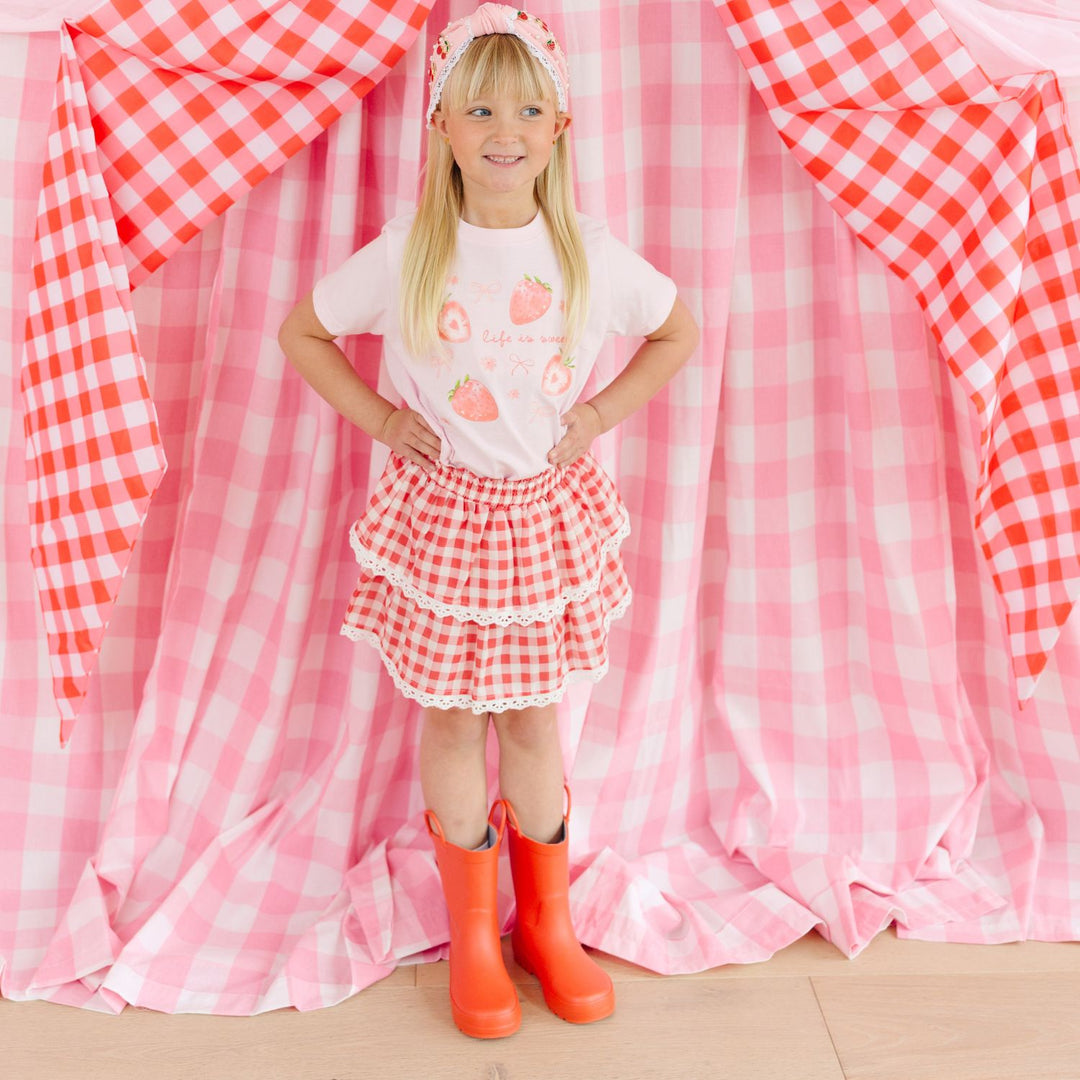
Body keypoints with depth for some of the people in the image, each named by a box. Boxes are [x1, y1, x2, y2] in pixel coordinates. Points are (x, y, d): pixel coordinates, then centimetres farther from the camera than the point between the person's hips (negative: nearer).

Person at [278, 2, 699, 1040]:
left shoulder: (590, 253, -6)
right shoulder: (405, 254, -10)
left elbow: (676, 333, 10)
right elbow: (301, 333, 3)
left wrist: (598, 415, 0)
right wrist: (380, 420, -5)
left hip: (544, 514, 1)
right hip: (443, 513, -1)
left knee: (532, 713, 11)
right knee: (453, 714, 9)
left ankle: (547, 921, 32)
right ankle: (471, 929, 29)